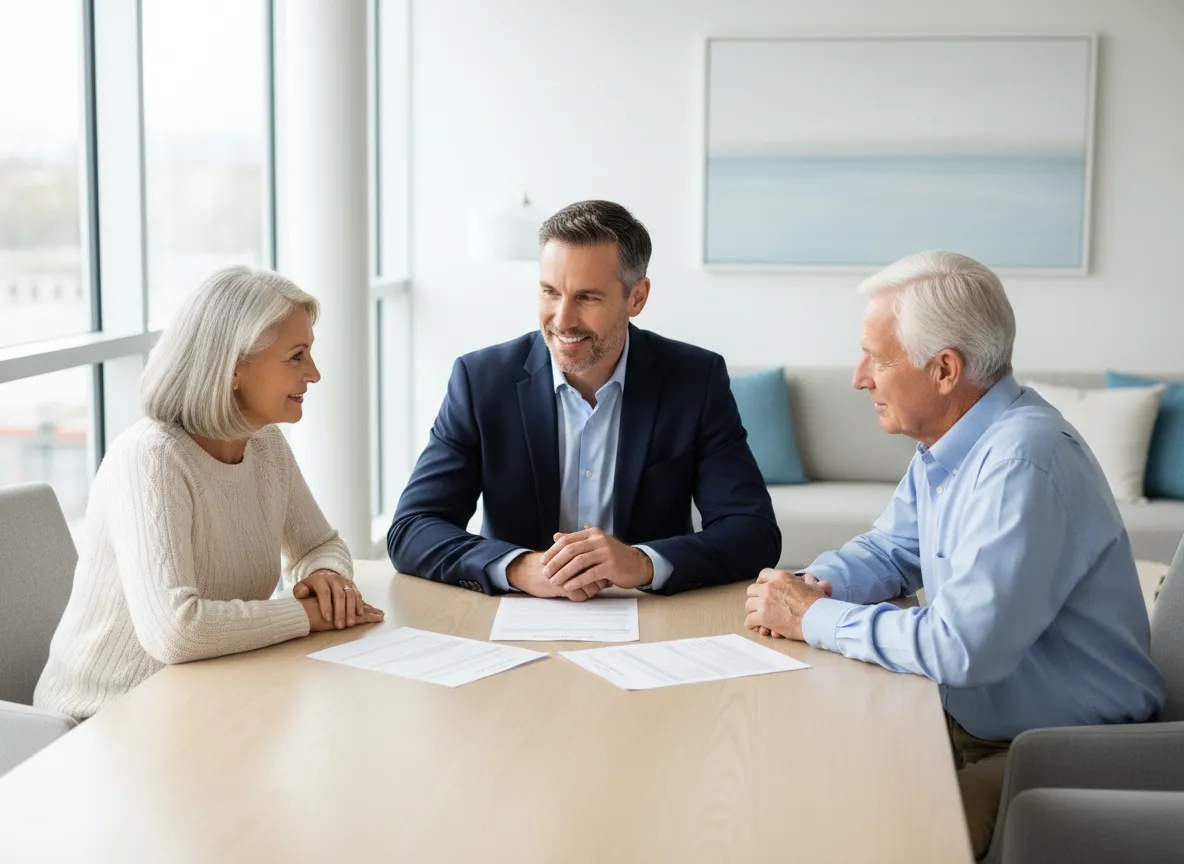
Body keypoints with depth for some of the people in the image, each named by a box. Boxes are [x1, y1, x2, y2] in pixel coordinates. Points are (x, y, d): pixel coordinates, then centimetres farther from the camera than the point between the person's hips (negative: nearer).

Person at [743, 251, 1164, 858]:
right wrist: (814, 585, -5)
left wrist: (814, 618, -19)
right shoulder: (945, 445, 5)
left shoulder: (1023, 461, -26)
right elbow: (888, 552, 18)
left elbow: (961, 648, -31)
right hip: (974, 724, 9)